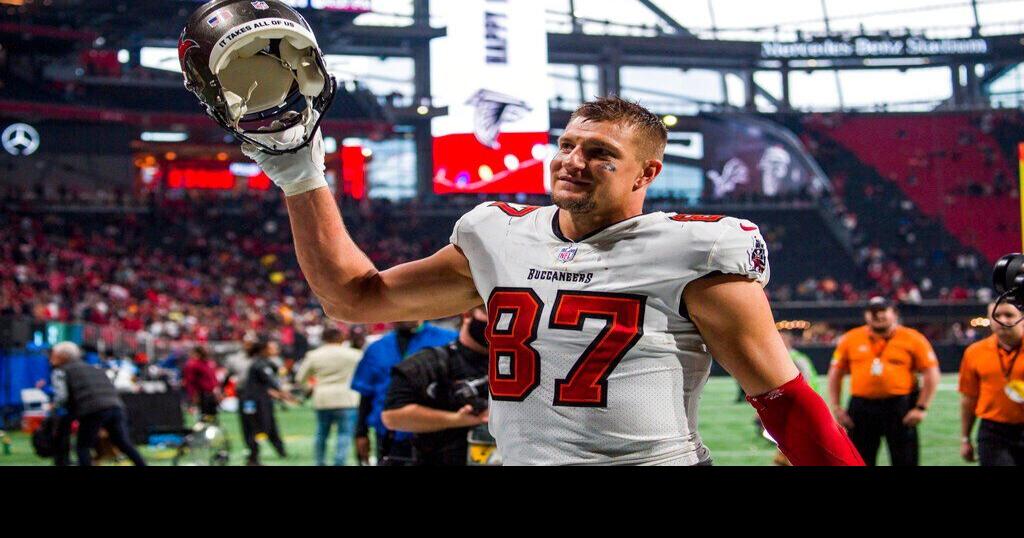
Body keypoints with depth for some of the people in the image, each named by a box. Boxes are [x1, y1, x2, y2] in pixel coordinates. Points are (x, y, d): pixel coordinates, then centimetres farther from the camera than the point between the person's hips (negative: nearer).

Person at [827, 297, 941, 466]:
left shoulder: (913, 339, 1)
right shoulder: (850, 339, 8)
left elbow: (931, 374, 0)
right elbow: (835, 374, 13)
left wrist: (921, 408, -8)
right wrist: (836, 407, 4)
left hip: (900, 407, -2)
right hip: (861, 407, 2)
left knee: (905, 461, 2)